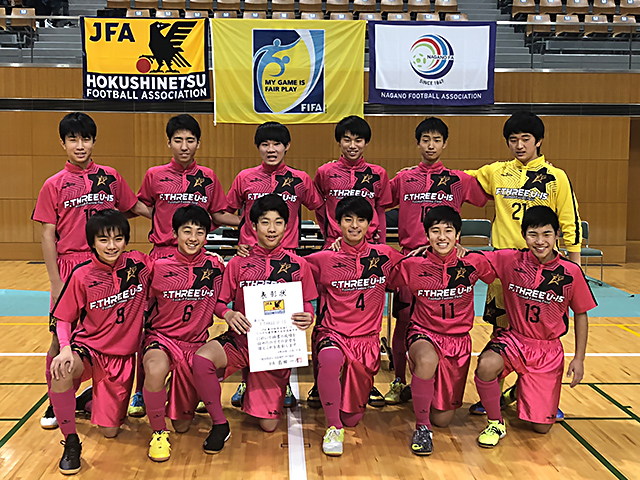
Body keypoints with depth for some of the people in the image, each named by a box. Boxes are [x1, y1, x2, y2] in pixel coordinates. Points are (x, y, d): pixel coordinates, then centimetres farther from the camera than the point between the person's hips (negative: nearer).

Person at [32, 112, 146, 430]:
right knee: (61, 338, 1)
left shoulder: (110, 177, 6)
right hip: (70, 266, -2)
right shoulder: (54, 185, 1)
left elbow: (132, 208, 18)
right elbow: (48, 234, 0)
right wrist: (55, 282, -6)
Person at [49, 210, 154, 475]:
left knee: (110, 432, 3)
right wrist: (65, 347, -23)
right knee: (61, 372, -37)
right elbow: (63, 319, -5)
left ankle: (95, 399, 38)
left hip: (123, 356, 2)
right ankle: (71, 442, -14)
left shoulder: (138, 264, -9)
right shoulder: (82, 275, -12)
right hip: (89, 348, -1)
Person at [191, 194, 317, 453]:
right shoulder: (238, 263, 3)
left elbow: (307, 305, 8)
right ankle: (219, 424, -10)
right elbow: (219, 303, 6)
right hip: (241, 337, 0)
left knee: (268, 425, -1)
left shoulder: (297, 265, 3)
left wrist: (307, 318, -16)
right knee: (202, 358, -33)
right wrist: (228, 314, -17)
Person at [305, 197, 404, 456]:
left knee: (352, 418, 2)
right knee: (330, 360, -40)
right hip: (331, 332, -1)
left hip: (366, 338, 2)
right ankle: (333, 428, -17)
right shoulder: (324, 259, 0)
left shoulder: (384, 255, 4)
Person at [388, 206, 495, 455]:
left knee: (442, 419, 4)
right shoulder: (412, 265, -11)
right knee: (428, 360, -41)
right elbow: (387, 284, 5)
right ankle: (422, 427, -18)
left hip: (458, 339, 2)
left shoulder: (473, 263, -9)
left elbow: (498, 275, 9)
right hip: (424, 334, -2)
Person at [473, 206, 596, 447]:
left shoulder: (571, 272, -8)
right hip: (513, 338, 0)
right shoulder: (510, 260, -10)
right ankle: (496, 423, -7)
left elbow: (580, 315, 3)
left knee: (542, 427, 0)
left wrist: (579, 358, 1)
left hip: (548, 349, 1)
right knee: (486, 365, -36)